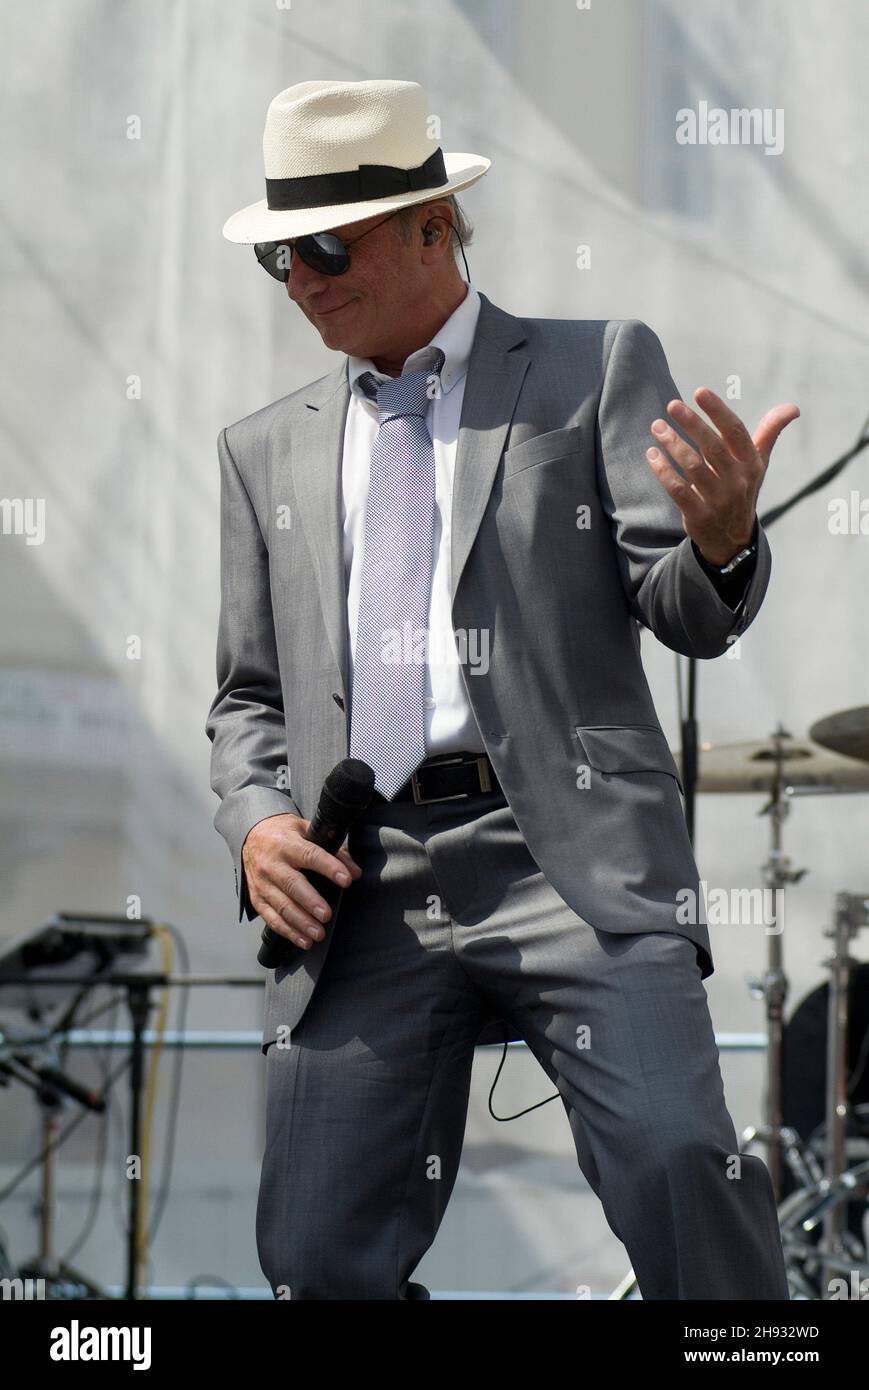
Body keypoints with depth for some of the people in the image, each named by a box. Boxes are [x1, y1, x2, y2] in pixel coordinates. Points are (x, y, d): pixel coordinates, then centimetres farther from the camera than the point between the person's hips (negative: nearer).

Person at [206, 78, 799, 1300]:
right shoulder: (266, 452, 21)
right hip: (360, 892, 4)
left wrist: (722, 537, -22)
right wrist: (256, 824, 3)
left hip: (571, 854, -3)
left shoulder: (599, 369, 10)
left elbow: (689, 615, 2)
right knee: (322, 1257, -4)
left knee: (677, 1168, -23)